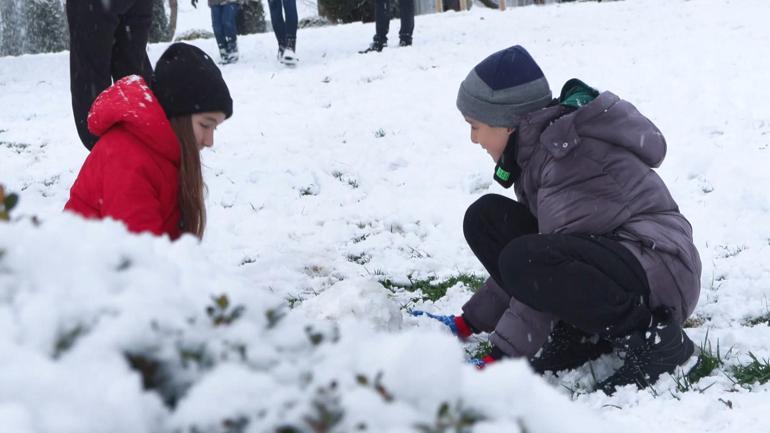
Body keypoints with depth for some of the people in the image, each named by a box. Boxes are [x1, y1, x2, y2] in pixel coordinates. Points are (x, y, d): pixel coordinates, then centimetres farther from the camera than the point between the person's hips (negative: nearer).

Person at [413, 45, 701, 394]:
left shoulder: (574, 154, -21)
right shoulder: (539, 148, 8)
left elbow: (543, 270, -25)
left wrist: (502, 357, -24)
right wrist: (468, 322, 13)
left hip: (661, 273, -9)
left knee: (525, 261, -33)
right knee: (486, 218, 0)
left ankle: (653, 335, -16)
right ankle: (582, 329, -1)